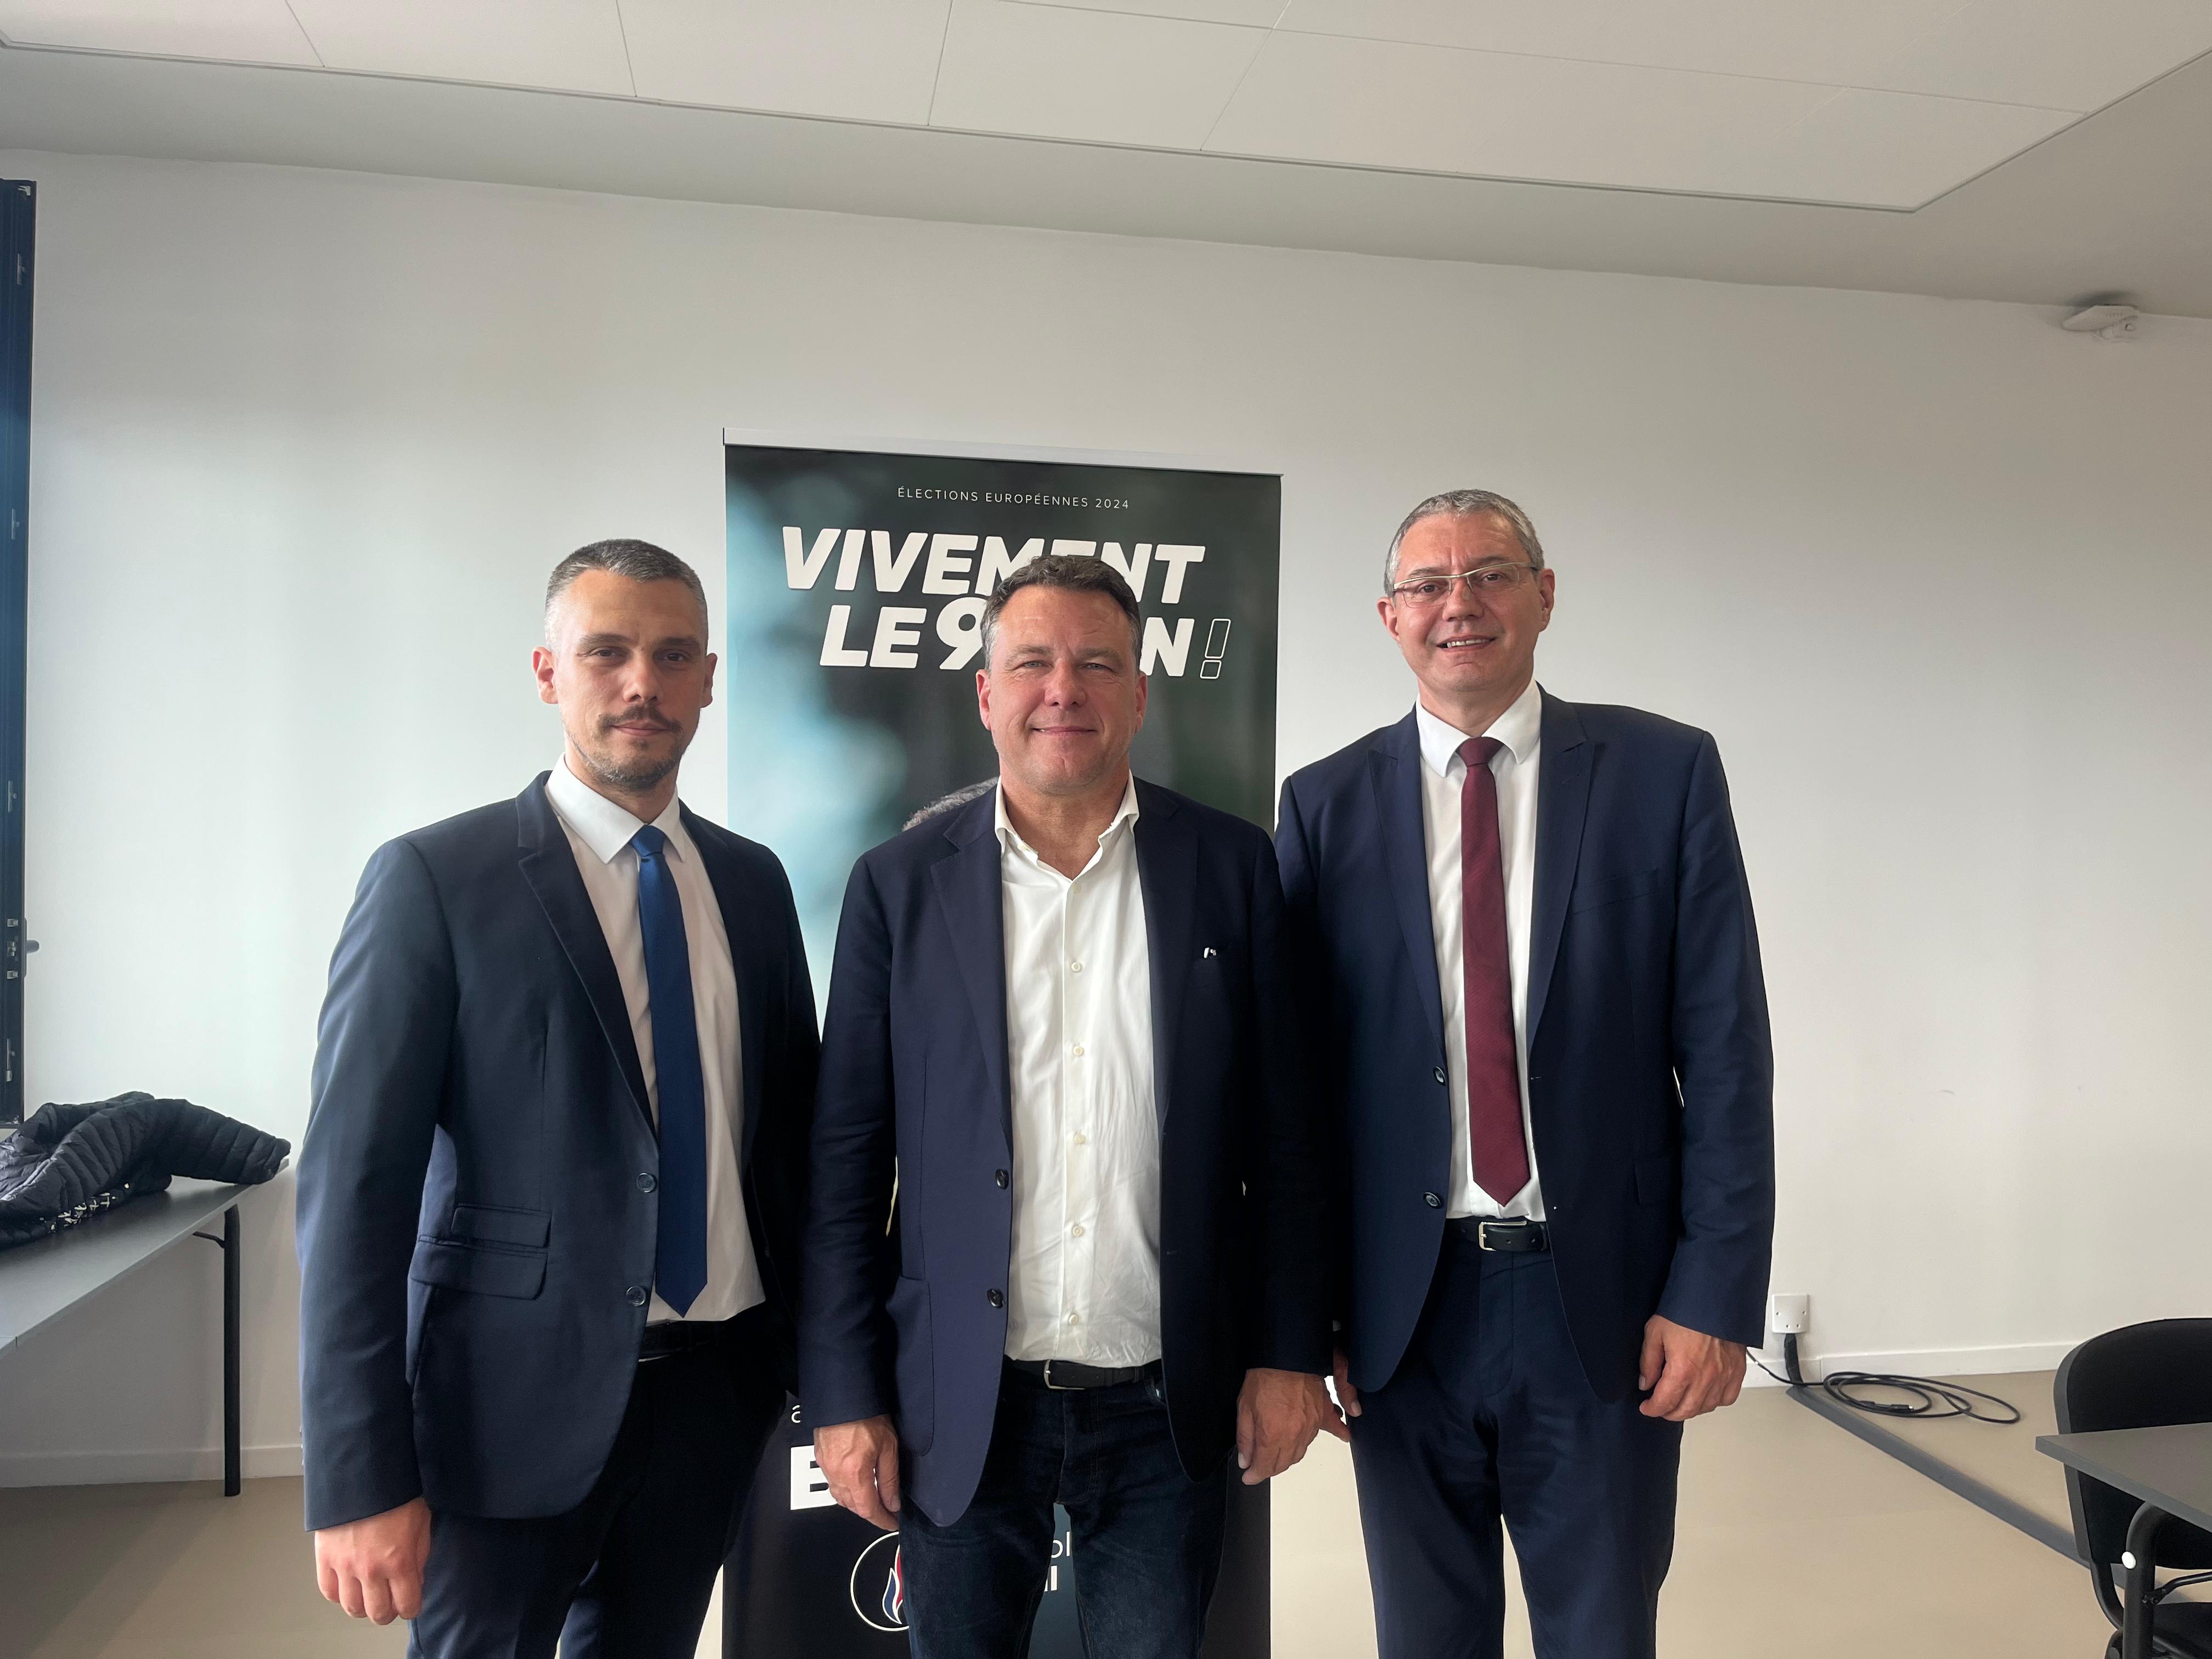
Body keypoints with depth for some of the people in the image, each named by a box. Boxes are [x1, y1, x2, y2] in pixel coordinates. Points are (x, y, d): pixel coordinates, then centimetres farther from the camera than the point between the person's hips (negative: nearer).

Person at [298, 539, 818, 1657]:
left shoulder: (753, 881, 5)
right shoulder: (435, 879, -10)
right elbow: (354, 1185, -12)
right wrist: (360, 1480, -14)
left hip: (717, 1386, 5)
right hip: (516, 1396, -4)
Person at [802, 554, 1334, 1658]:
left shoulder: (1231, 867, -1)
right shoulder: (900, 884, -2)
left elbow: (1283, 1137, 1)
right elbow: (846, 1162, -1)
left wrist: (1289, 1352, 0)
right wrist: (844, 1396, -3)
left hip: (1166, 1407, 0)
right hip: (960, 1406, 0)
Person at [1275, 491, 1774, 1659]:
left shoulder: (1664, 772, -1)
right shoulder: (1327, 804, 1)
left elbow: (1725, 1050, -3)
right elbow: (1294, 1067, 1)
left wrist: (1715, 1295, -7)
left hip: (1607, 1303, -1)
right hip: (1400, 1306, 1)